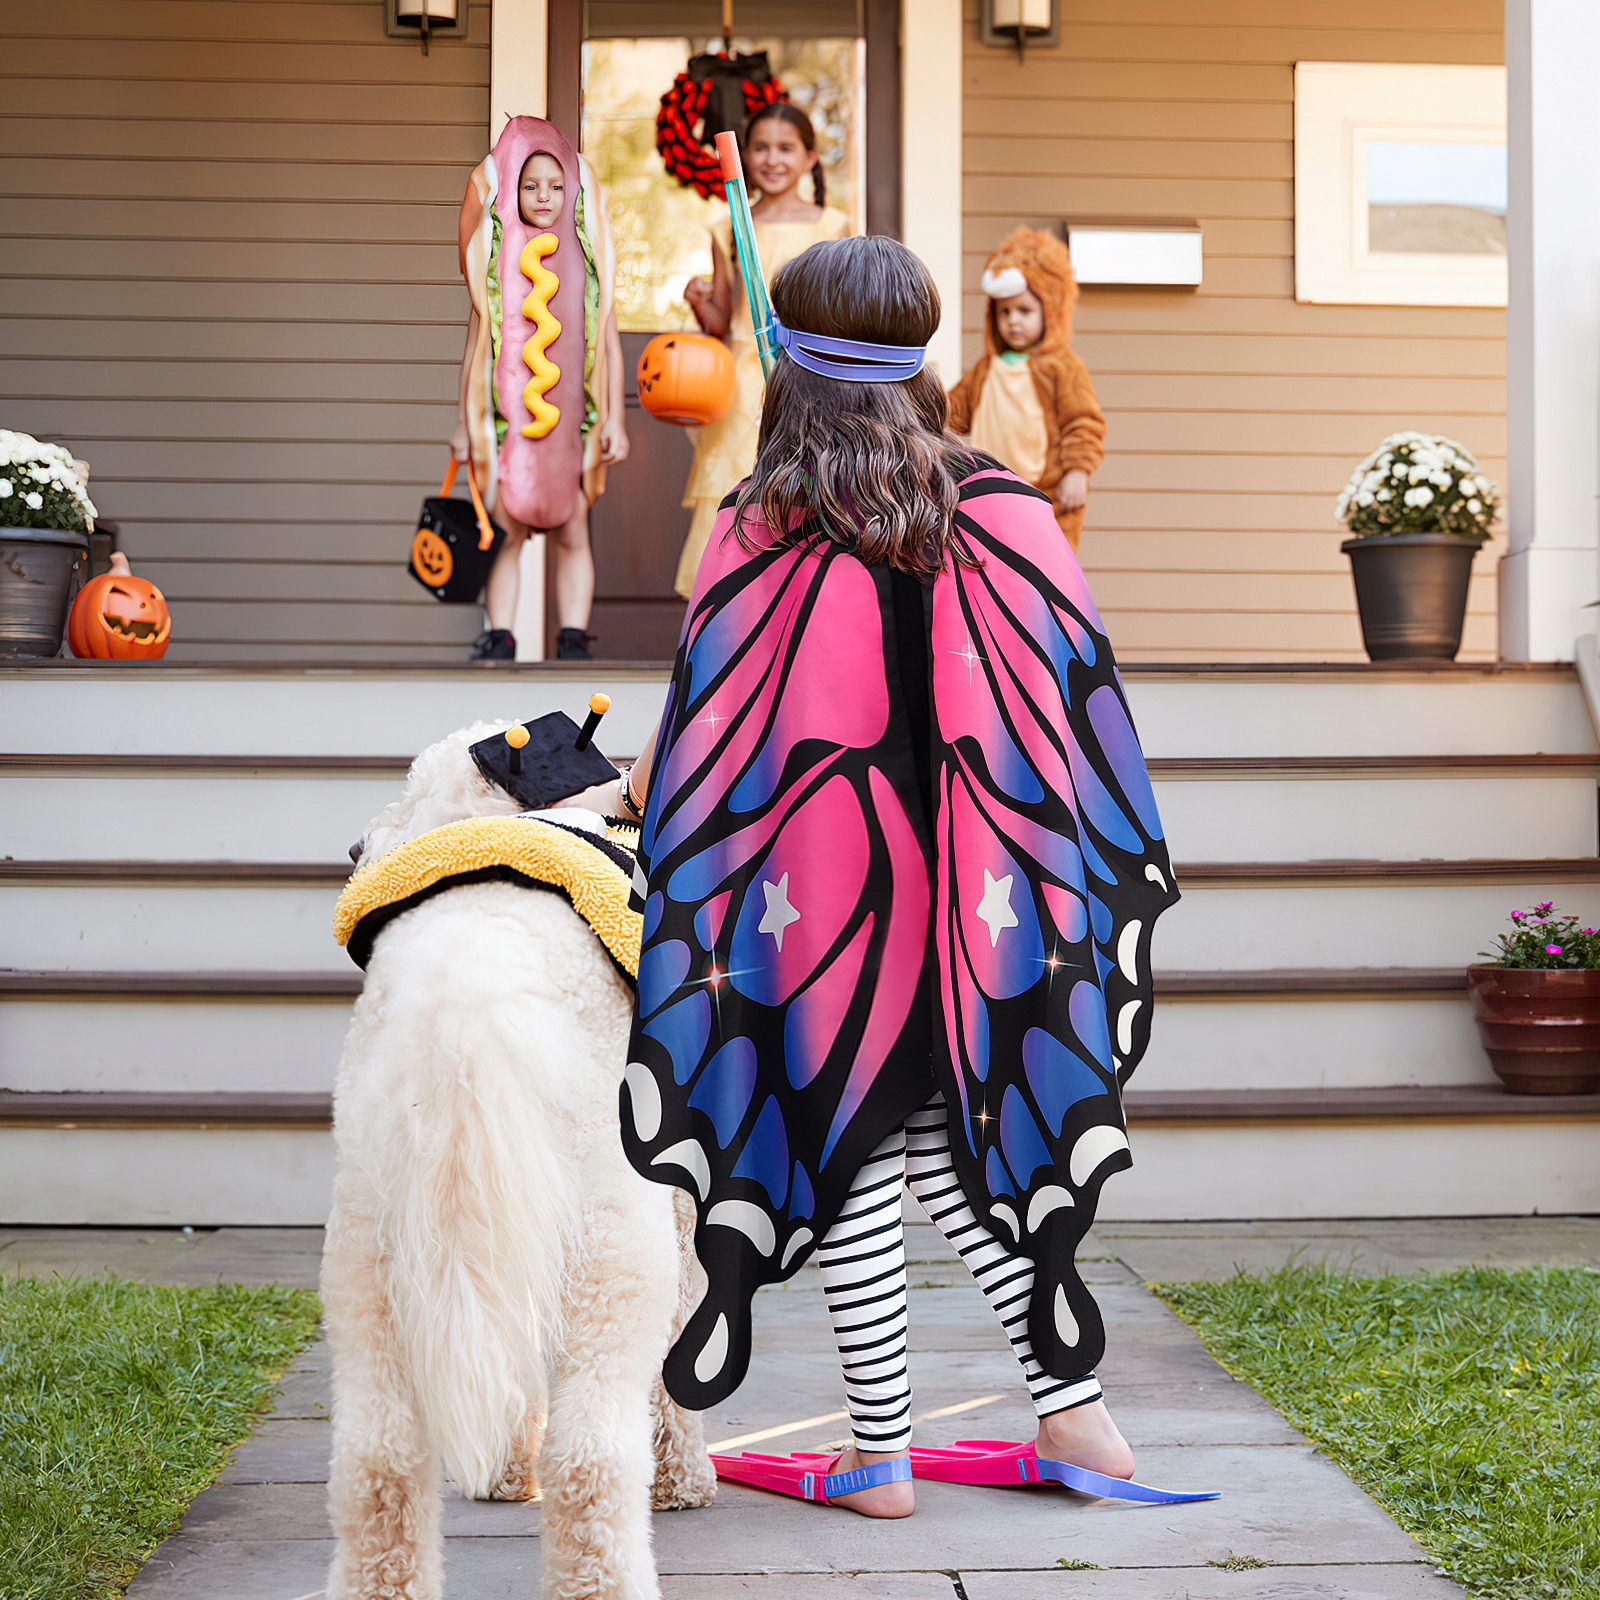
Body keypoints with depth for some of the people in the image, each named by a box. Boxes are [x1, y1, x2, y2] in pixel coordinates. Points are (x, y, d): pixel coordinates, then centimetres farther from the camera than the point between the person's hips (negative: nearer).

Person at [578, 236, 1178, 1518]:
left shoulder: (762, 534, -9)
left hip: (827, 896, -3)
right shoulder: (1004, 509, 0)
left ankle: (882, 1456, 13)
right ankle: (1074, 1405, 17)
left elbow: (706, 729, -5)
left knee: (854, 1169, 6)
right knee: (952, 1151, 18)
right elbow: (1078, 696, 4)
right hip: (974, 895, 4)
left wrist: (628, 792, 14)